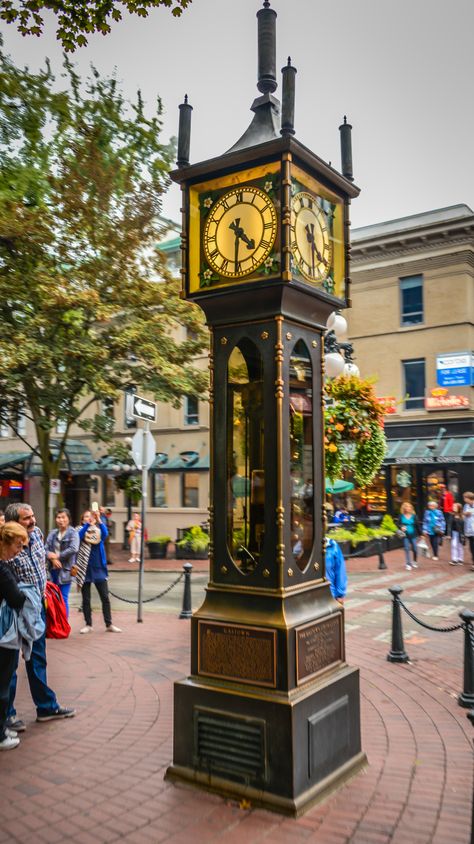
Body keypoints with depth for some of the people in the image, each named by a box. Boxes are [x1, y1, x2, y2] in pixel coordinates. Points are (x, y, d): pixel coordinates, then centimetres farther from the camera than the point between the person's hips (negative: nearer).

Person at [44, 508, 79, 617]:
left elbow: (74, 549, -19)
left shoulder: (73, 533, -5)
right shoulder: (52, 533, 10)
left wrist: (58, 556, -12)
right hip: (53, 569, 5)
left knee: (63, 599, -2)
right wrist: (52, 559, -14)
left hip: (65, 570, -5)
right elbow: (46, 549, 4)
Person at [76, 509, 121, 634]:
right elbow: (79, 536, -22)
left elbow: (105, 533, -20)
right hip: (84, 570, -1)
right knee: (86, 599, 7)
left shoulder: (98, 531, 4)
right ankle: (88, 625, 18)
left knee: (105, 597, 2)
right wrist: (88, 523, -35)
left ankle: (109, 624, 10)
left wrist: (99, 519, -35)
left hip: (98, 569, 1)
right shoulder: (81, 530, 2)